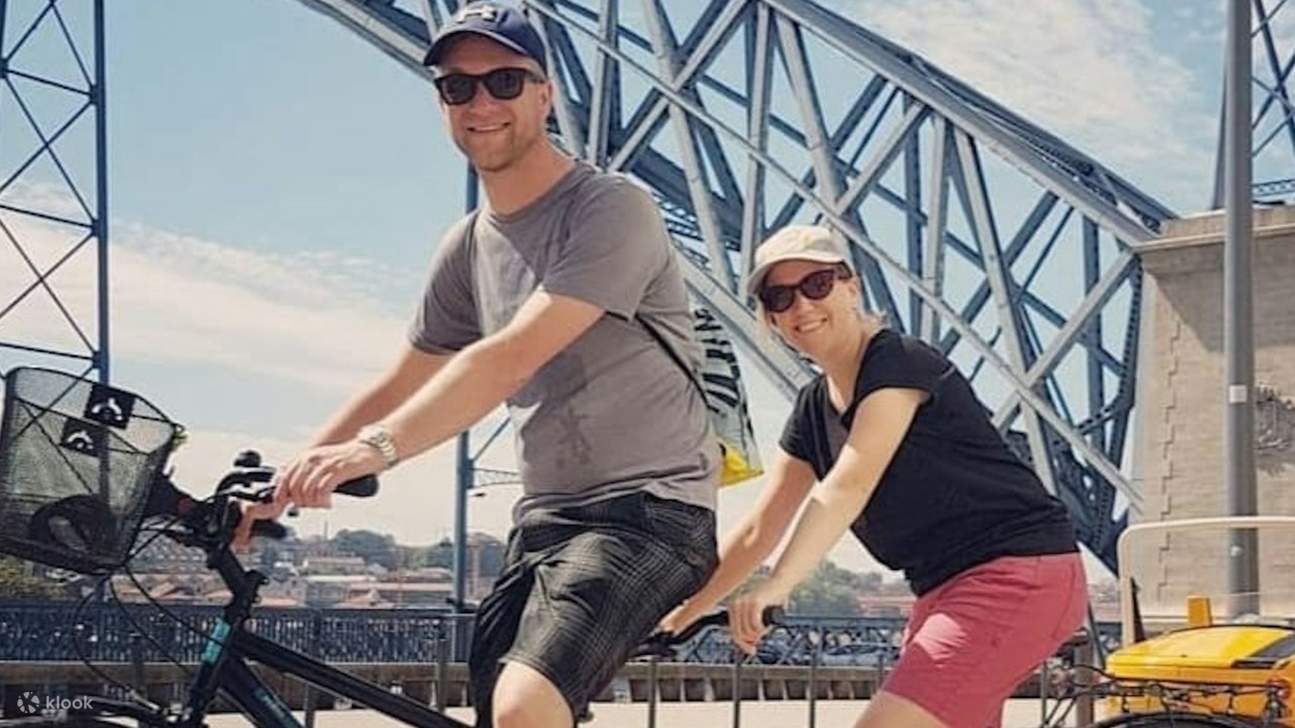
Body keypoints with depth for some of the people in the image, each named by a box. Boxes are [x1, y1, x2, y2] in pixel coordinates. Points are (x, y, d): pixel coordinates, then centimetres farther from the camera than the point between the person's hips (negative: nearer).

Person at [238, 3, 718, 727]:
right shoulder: (469, 246, 12)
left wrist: (378, 447, -34)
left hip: (647, 508, -8)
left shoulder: (611, 209, -12)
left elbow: (512, 357, -25)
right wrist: (283, 484, 12)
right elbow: (401, 386, 20)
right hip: (545, 517, 8)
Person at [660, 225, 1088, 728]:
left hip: (1021, 573, -9)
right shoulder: (815, 408, 12)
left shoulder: (899, 362, -12)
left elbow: (848, 485, -27)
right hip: (946, 591, 9)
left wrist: (777, 586, -39)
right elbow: (758, 532, 15)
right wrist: (676, 618, 10)